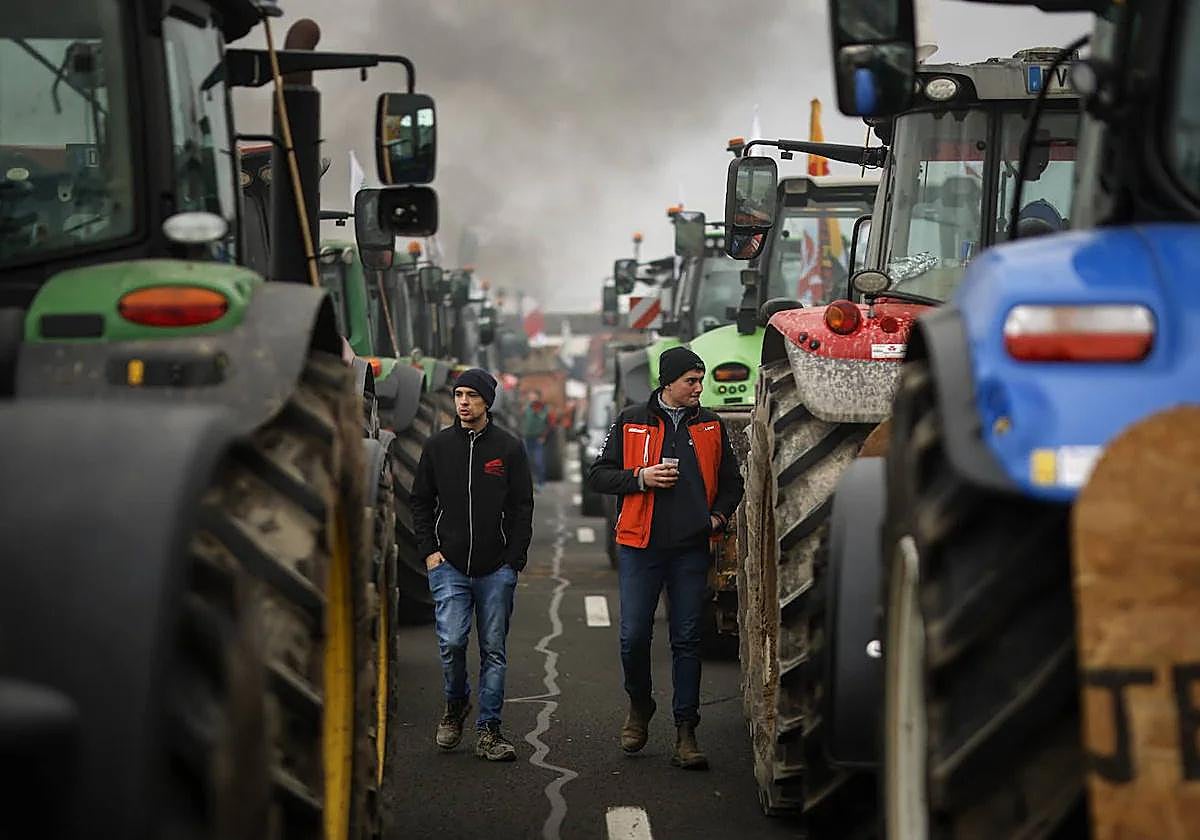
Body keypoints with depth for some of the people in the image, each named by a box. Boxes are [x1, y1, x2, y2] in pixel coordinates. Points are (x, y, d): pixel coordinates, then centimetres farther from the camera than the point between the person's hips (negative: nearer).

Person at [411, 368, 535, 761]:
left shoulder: (509, 448, 3)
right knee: (451, 641, -12)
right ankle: (455, 705, 15)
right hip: (449, 566, 0)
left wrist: (514, 560, -4)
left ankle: (489, 730, 10)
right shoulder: (438, 446, 7)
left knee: (493, 650, 3)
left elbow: (522, 508, 4)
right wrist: (429, 550, 1)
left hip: (496, 569, 0)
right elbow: (421, 502, 13)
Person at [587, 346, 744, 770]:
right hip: (640, 546, -1)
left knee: (687, 640, 2)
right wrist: (641, 478, -11)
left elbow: (731, 481, 20)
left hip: (691, 549, 1)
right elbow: (598, 476, 4)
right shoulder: (631, 422, 3)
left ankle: (685, 732, 5)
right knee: (634, 636, -2)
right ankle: (639, 706, 25)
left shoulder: (711, 426, 9)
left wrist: (718, 516, 3)